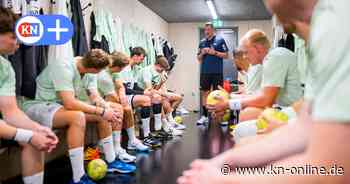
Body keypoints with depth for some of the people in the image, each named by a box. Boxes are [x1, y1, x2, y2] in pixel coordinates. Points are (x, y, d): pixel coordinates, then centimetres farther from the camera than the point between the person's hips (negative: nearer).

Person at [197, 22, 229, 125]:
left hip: (217, 72, -3)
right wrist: (202, 53, -5)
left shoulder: (220, 40, 2)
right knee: (204, 92, 5)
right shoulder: (202, 42, 12)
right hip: (205, 72, 4)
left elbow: (226, 55, -1)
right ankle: (204, 115, 14)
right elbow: (199, 59, 15)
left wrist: (215, 52, -13)